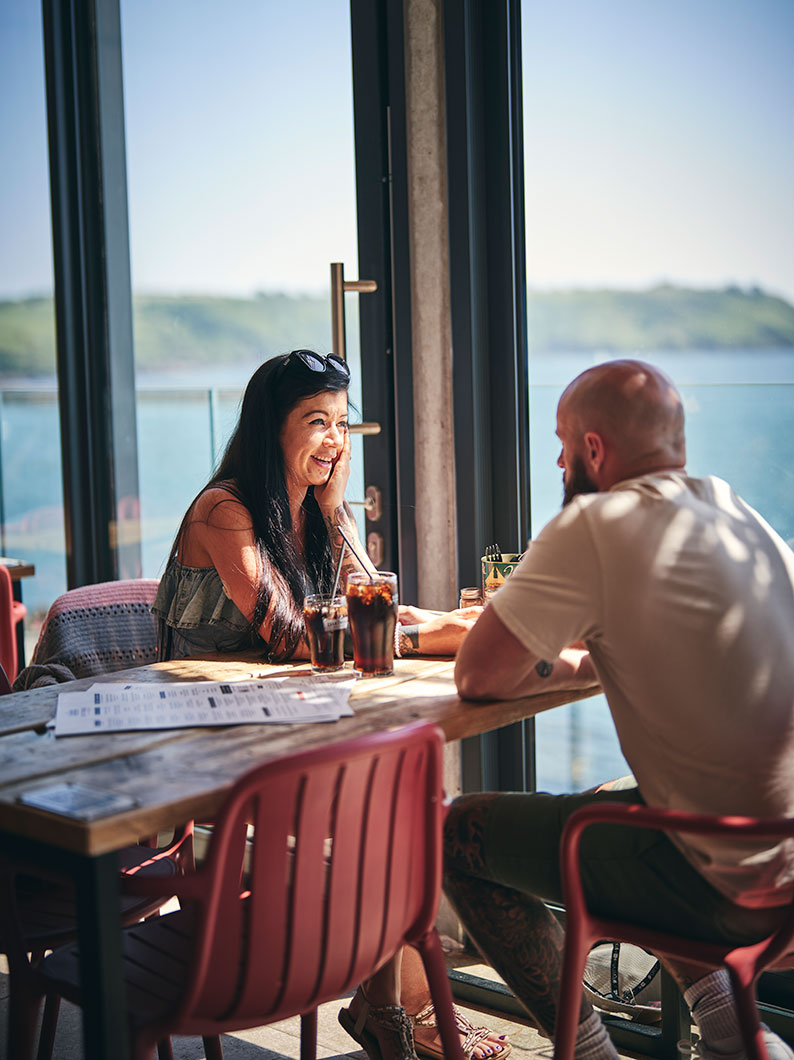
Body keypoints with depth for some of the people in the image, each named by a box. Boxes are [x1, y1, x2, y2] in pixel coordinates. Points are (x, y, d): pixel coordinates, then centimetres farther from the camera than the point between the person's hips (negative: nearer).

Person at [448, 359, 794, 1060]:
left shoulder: (594, 527, -16)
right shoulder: (736, 510, 8)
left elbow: (476, 676, -11)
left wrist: (561, 666, 6)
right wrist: (590, 656, 9)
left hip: (729, 887, -8)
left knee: (459, 833, 6)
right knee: (608, 805, 33)